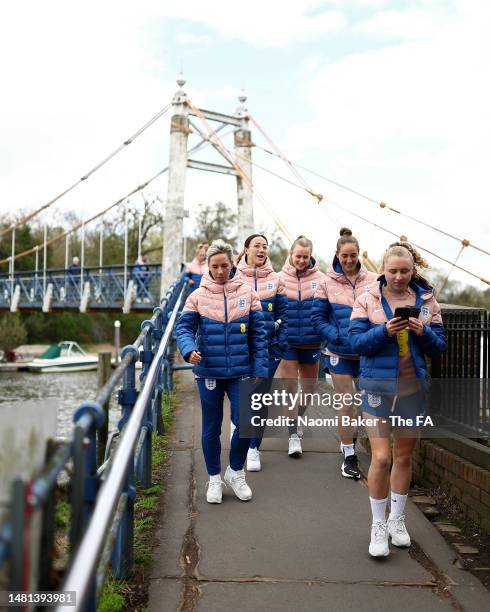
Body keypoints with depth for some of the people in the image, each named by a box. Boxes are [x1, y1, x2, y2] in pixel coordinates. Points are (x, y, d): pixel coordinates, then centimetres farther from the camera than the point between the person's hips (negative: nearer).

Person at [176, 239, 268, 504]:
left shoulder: (247, 293, 1)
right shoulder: (198, 296, -1)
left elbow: (259, 334, 3)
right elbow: (184, 327, -3)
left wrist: (260, 370, -1)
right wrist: (189, 349, -24)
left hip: (241, 372, 0)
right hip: (209, 371, 0)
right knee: (211, 427, 10)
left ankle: (235, 472, 23)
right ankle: (214, 479, 27)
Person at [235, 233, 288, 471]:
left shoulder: (275, 279, 5)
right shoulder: (234, 277, 1)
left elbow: (283, 313, 6)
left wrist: (280, 345, -1)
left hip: (269, 347, 1)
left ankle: (253, 448, 11)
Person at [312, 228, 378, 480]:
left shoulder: (373, 280, -1)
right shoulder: (327, 283, -1)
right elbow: (318, 317, 1)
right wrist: (337, 336, -13)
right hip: (340, 353, -1)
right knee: (346, 402, 2)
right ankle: (349, 456, 12)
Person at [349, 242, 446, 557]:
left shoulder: (427, 301, 3)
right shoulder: (368, 300, -4)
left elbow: (439, 346, 3)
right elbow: (357, 341, -9)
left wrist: (423, 332, -17)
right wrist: (385, 331, -24)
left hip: (413, 386, 3)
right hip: (378, 385, -3)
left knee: (404, 456, 13)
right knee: (381, 457, -7)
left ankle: (397, 520, 30)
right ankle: (378, 526, 10)